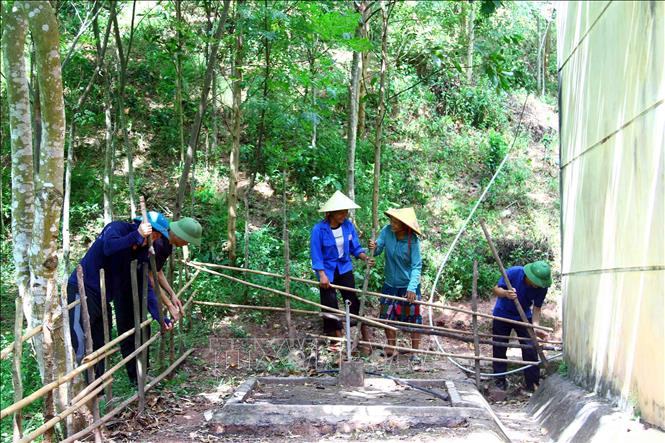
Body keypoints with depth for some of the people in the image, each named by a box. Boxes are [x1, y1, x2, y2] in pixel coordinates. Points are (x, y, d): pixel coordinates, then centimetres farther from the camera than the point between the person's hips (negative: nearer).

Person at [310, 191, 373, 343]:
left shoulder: (348, 225, -8)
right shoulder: (319, 229, -19)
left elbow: (355, 248, 1)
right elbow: (316, 254, -16)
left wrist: (365, 258, -17)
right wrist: (322, 275, -22)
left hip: (344, 268, 3)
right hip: (327, 270, -3)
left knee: (353, 299, -1)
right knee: (330, 304, 4)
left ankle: (363, 330, 5)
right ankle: (337, 335, 16)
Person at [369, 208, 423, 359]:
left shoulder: (413, 240, -22)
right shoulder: (387, 231, -13)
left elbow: (416, 266, -22)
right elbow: (377, 251, -7)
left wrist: (412, 288, -34)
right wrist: (373, 248, -32)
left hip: (408, 285, -4)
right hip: (390, 283, 4)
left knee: (413, 318, 4)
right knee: (387, 317, 12)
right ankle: (391, 347, 32)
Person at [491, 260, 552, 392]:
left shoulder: (542, 287, -22)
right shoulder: (513, 272, -29)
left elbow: (536, 309, -16)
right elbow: (496, 289, -21)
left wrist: (536, 326, -32)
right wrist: (505, 293, -43)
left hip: (523, 317, 1)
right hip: (502, 315, -1)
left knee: (530, 350, -6)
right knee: (499, 349, 2)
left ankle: (532, 383, 3)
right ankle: (500, 380, 15)